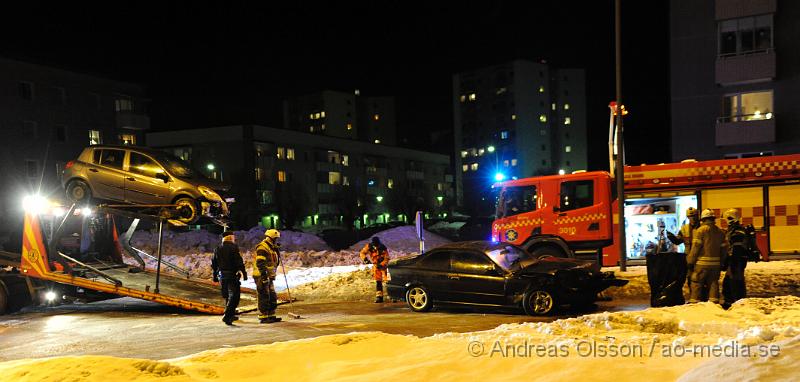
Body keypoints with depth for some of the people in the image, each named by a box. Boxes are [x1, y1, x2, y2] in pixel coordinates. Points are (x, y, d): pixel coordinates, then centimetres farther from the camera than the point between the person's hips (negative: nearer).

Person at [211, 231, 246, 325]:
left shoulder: (217, 249, 10)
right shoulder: (233, 248, -9)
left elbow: (214, 264, 14)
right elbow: (239, 262, -14)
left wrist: (215, 277, 21)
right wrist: (243, 273, -9)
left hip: (221, 276, 7)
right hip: (232, 275, -7)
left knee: (228, 296, 19)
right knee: (234, 296, -6)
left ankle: (231, 315, 29)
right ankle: (227, 316, -20)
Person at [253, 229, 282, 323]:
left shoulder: (270, 248, 17)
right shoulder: (262, 248, -15)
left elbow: (274, 262, 27)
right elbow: (260, 263, -23)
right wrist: (264, 275, -28)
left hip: (268, 277, 10)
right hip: (262, 277, -10)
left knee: (272, 297, 13)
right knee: (264, 298, -7)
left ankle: (271, 316, 20)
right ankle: (263, 317, -3)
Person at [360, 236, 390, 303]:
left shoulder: (383, 248, -21)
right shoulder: (369, 246, -15)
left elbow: (386, 259, -16)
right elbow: (362, 253, -7)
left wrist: (381, 265, -30)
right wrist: (365, 259, -24)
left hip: (383, 265, -3)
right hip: (376, 266, 3)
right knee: (378, 282, 3)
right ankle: (379, 297, 7)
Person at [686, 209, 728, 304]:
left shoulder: (700, 230, -8)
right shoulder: (720, 232, 10)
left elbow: (695, 247, -11)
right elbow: (724, 248, 12)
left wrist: (690, 261, -4)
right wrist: (722, 262, 17)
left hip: (702, 263, -5)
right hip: (716, 263, 5)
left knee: (697, 283, 1)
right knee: (713, 282, 12)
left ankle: (694, 301, -1)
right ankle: (714, 301, 11)